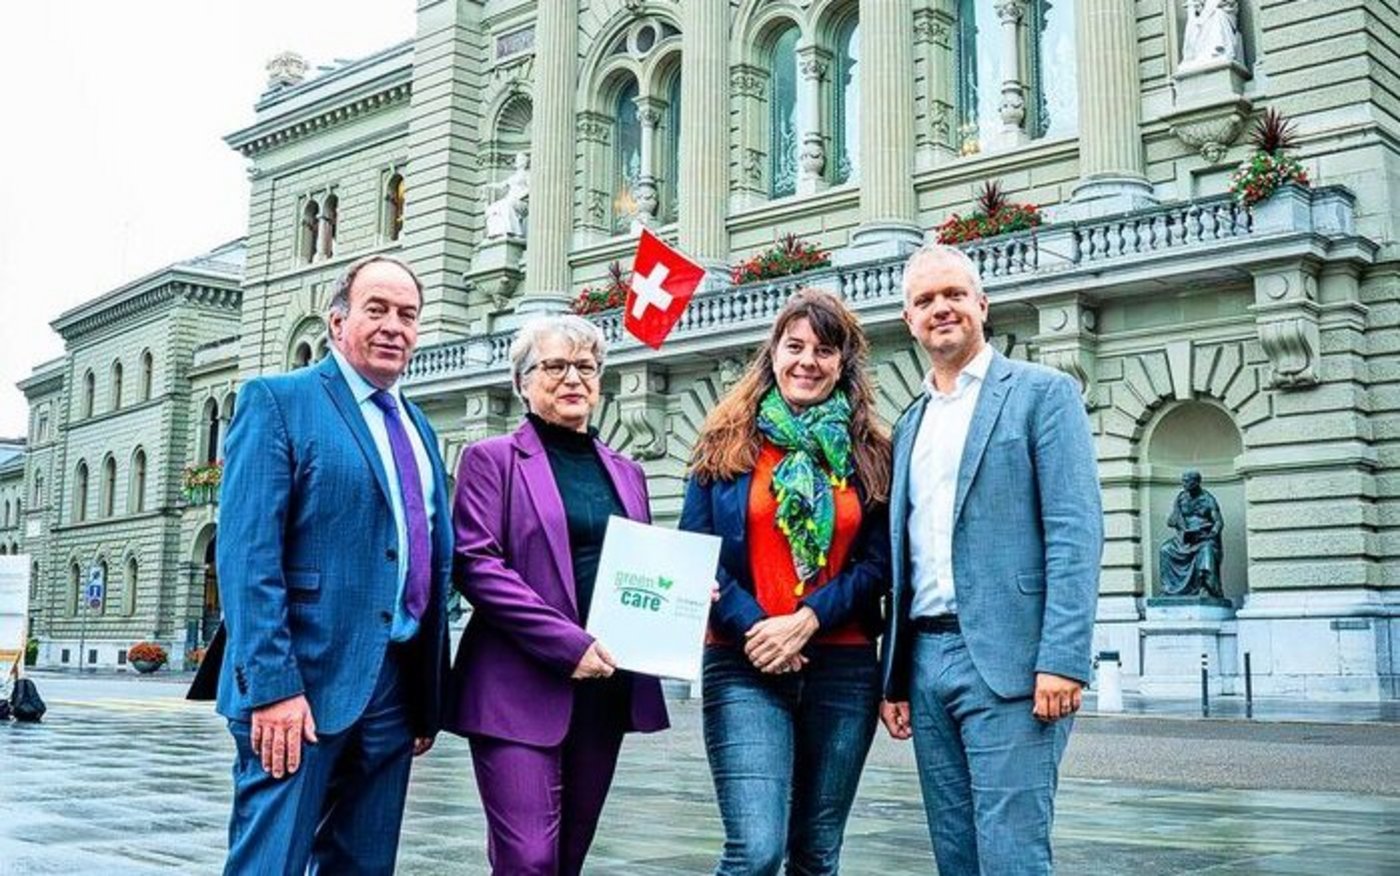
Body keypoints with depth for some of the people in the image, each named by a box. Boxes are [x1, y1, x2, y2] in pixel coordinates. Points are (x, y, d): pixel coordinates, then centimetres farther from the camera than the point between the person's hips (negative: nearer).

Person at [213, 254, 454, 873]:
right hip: (302, 682, -6)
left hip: (396, 684, 7)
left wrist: (431, 694, 14)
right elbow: (246, 554, -13)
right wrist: (272, 684, -20)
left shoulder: (418, 428, 17)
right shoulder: (278, 401, -4)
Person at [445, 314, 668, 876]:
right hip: (521, 689, -5)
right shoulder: (493, 458, 0)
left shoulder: (625, 472, 17)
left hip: (606, 688, 6)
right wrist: (567, 643, -18)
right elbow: (475, 565, -11)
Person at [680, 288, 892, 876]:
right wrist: (753, 629, -12)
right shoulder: (727, 443, 6)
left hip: (844, 667, 2)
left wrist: (806, 620, -12)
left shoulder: (870, 454, 10)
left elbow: (877, 564, 3)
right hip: (745, 664, -2)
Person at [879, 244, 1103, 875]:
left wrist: (1062, 661, -18)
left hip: (1007, 659, -6)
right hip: (926, 659, 6)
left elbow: (1076, 533, -9)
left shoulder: (1042, 393, 0)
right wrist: (894, 679, 14)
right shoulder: (909, 425, 19)